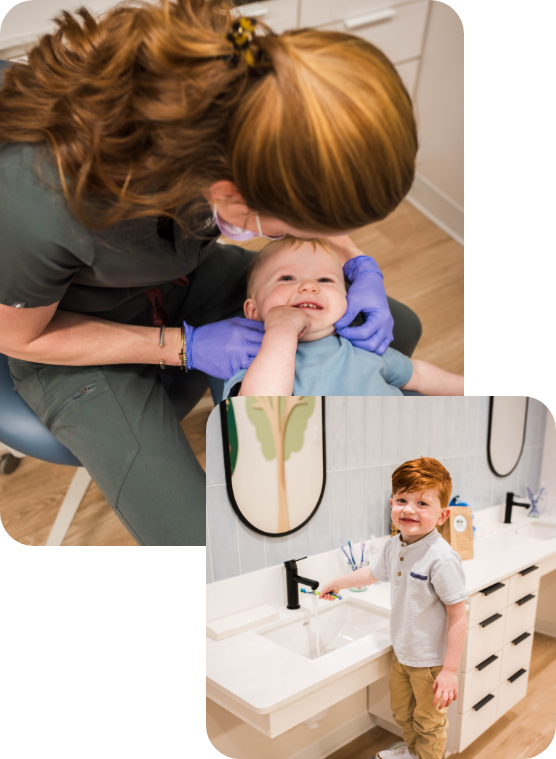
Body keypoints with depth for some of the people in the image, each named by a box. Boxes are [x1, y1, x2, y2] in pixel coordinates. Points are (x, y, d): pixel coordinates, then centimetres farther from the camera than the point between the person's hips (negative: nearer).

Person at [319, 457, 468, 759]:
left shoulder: (441, 558, -30)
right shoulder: (393, 546, -7)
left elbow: (458, 617, -24)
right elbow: (374, 573, 15)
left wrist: (450, 670, -21)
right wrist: (337, 583, 28)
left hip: (431, 660, -7)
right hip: (402, 652, 8)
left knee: (428, 722, 16)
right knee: (401, 711, 29)